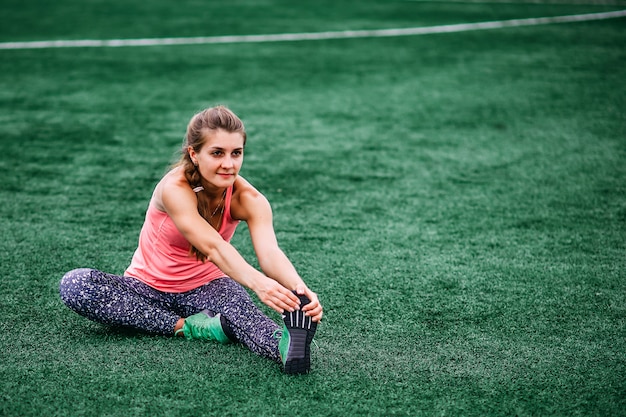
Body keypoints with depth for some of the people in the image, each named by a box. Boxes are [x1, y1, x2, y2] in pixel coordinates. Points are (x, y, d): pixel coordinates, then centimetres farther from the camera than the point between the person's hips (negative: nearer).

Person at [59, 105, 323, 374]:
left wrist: (298, 287, -56)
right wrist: (258, 282, -59)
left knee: (234, 295, -35)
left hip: (204, 288, 1)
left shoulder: (248, 199, -17)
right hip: (149, 288, 0)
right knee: (74, 285, -28)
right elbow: (213, 246, -41)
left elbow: (270, 252, -33)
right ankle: (187, 326, -32)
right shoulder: (174, 188, -27)